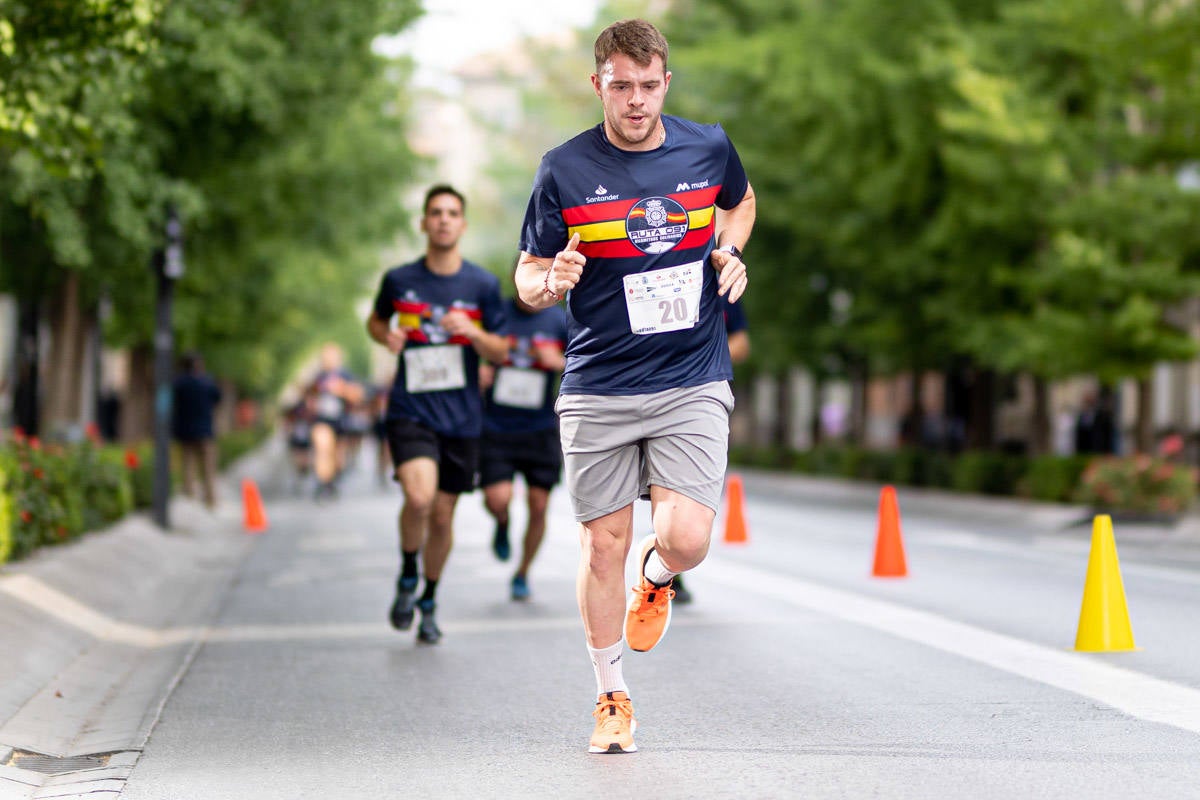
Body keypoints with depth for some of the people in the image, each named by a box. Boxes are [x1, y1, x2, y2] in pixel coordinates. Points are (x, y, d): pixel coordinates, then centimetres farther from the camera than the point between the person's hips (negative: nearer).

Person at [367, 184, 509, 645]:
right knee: (419, 496, -24)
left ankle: (429, 603, 30)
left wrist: (472, 331, -17)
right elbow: (376, 319, 19)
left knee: (442, 515, 8)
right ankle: (407, 579, 3)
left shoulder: (483, 286, 0)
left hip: (461, 417, 2)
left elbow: (501, 353, 4)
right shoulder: (399, 280, 0)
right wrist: (386, 335, -4)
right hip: (410, 411, -2)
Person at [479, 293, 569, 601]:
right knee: (497, 499, -16)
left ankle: (522, 575, 21)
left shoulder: (560, 321, -1)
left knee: (538, 506, 0)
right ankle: (502, 525, 23)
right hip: (496, 428, -1)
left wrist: (560, 362, -23)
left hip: (540, 428, 1)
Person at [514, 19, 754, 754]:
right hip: (598, 390, 0)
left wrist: (729, 252, 4)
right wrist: (551, 282, -22)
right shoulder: (564, 169, -5)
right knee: (603, 543, 4)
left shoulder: (709, 147, 1)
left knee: (686, 540, -14)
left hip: (692, 383, 0)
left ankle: (656, 578, 25)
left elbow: (741, 200, 25)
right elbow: (528, 278, 2)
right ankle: (612, 698, 24)